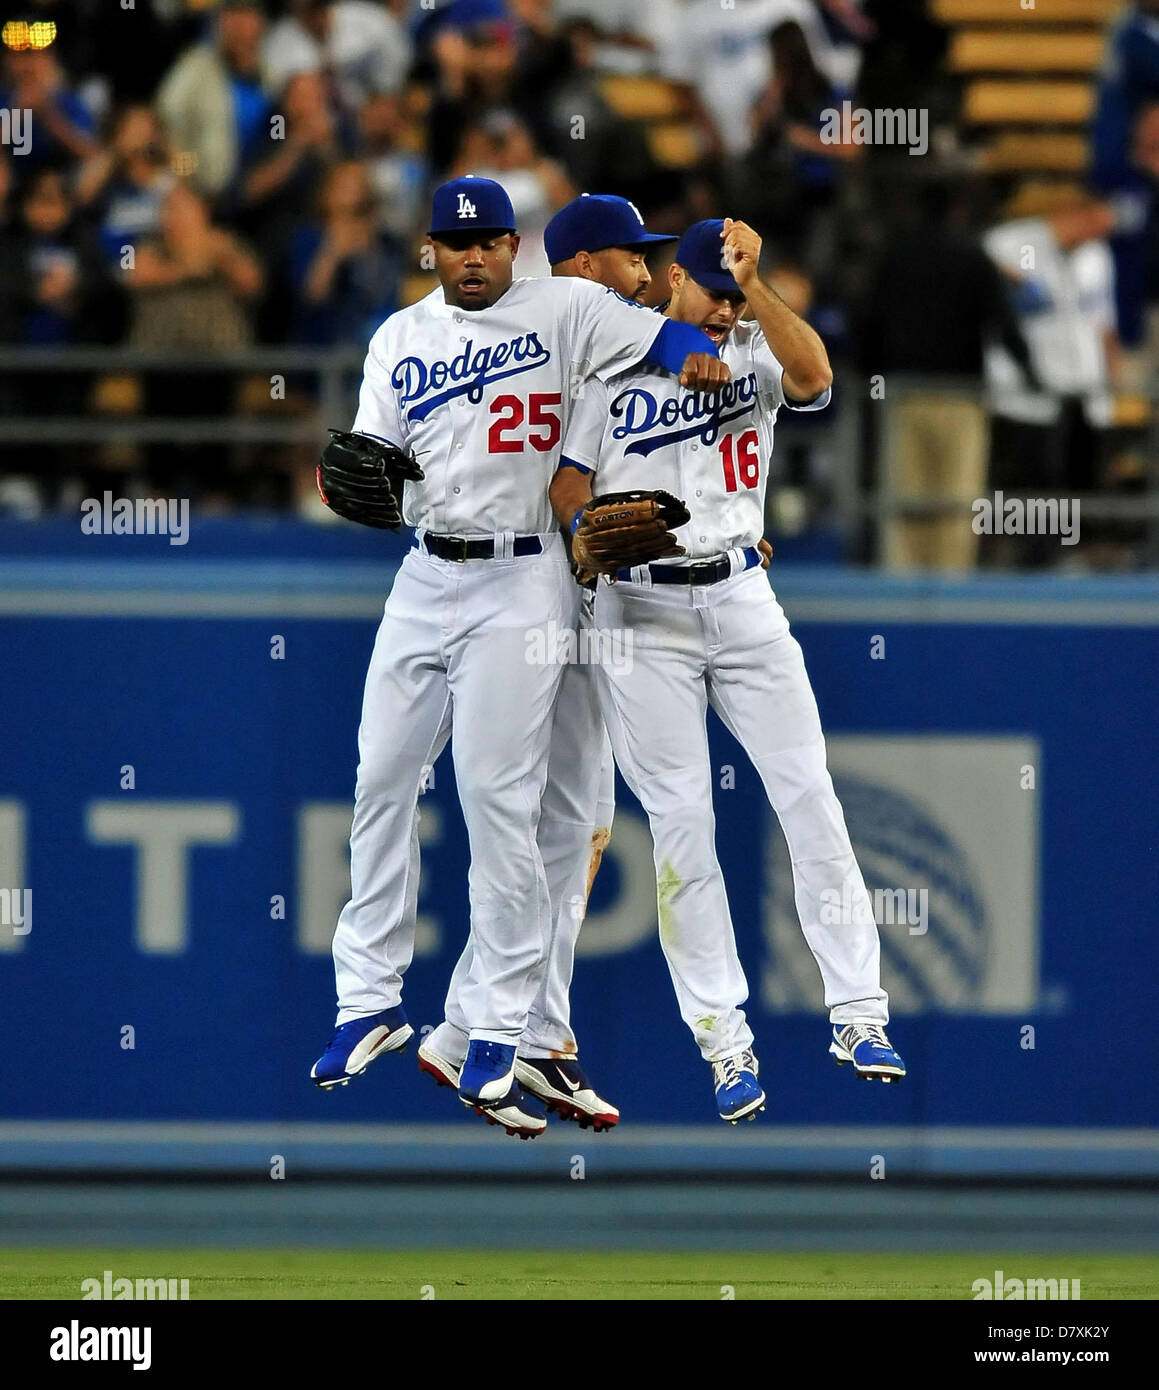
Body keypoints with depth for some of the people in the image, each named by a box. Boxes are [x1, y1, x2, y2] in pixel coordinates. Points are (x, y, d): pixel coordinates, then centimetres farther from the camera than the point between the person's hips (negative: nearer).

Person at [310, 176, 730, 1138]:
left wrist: (700, 356, -24)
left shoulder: (563, 312, -1)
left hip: (520, 581, -5)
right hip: (425, 579, 5)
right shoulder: (402, 338, 12)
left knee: (497, 796, -9)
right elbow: (375, 457, 9)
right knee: (381, 778, 6)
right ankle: (370, 999, 19)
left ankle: (491, 1038, -5)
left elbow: (670, 338, -2)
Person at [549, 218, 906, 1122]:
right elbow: (566, 481, 3)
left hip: (742, 601, 2)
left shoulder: (757, 353, 6)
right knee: (682, 820, -4)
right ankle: (723, 1039, 0)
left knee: (810, 795, -5)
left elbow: (814, 375, -17)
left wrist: (754, 285, -27)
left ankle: (858, 1014, -1)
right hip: (644, 612, -2)